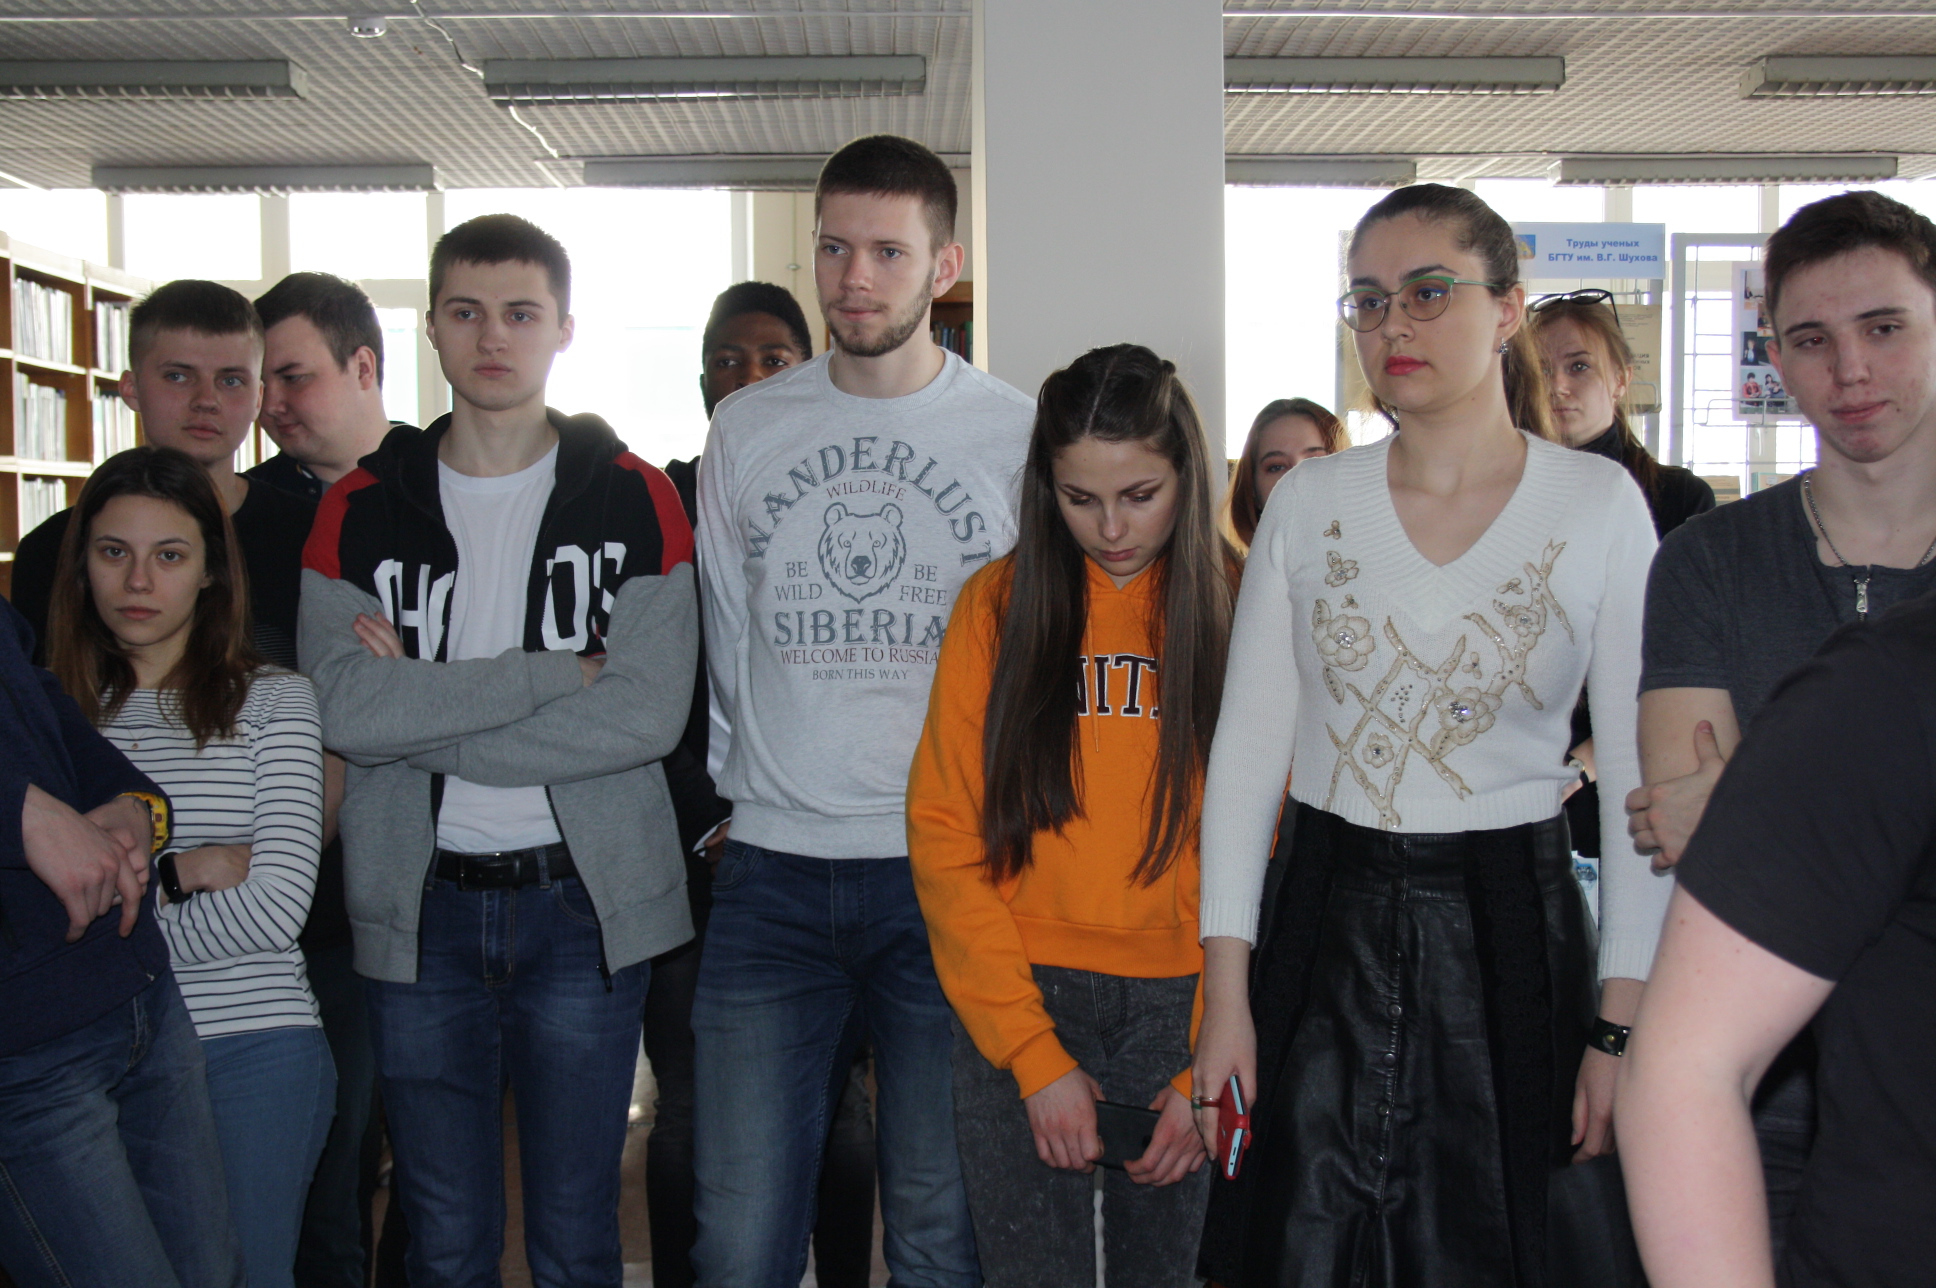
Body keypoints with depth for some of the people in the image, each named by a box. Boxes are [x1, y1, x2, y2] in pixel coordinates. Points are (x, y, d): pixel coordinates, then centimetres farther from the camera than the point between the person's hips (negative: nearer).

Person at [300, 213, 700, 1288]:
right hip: (417, 907, 2)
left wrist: (424, 716, -13)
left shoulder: (633, 499, 0)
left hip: (584, 900, -1)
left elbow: (650, 713, -14)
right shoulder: (358, 509, 4)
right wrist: (557, 671, -16)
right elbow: (342, 707, -12)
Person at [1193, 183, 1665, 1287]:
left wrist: (1624, 1019, -7)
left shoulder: (1600, 503, -4)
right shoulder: (1309, 503, 1)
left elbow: (1643, 776, -3)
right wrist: (1226, 992, -3)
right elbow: (1248, 748, 1)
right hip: (1327, 930, 2)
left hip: (1514, 926, -1)